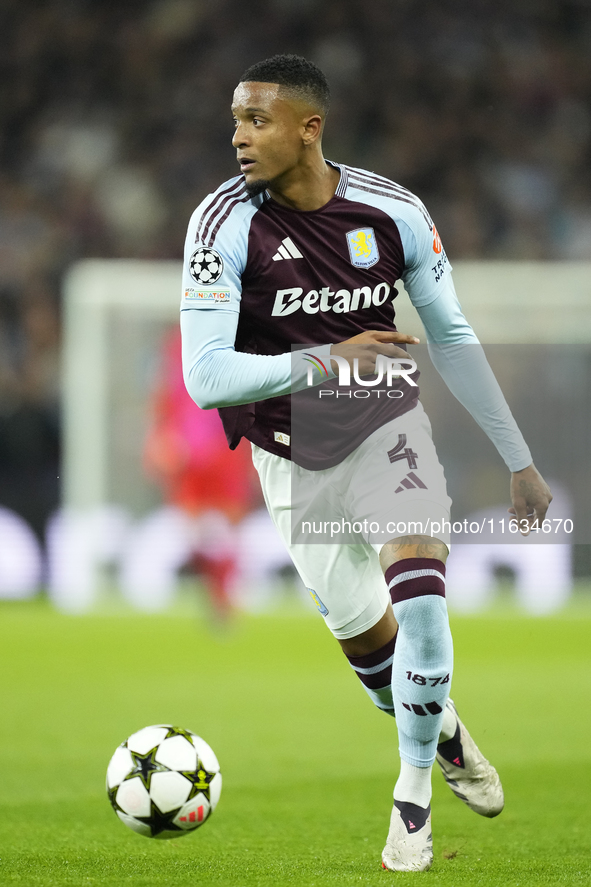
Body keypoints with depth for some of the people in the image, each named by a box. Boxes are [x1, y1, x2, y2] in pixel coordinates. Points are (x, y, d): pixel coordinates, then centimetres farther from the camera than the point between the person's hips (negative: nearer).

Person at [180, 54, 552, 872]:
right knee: (364, 638, 4)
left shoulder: (393, 212, -12)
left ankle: (414, 797, -2)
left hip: (388, 430, 0)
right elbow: (204, 378, -24)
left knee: (420, 603, -20)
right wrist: (323, 361, -34)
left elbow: (453, 339, 1)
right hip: (294, 455, 0)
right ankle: (446, 734, 36)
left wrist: (518, 458, 4)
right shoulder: (225, 225, -19)